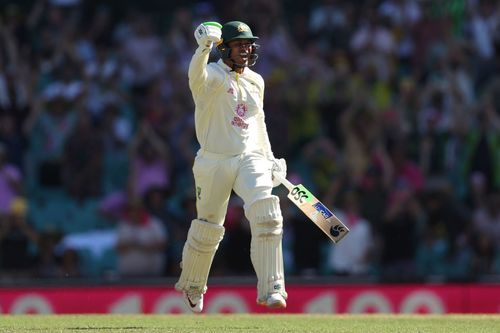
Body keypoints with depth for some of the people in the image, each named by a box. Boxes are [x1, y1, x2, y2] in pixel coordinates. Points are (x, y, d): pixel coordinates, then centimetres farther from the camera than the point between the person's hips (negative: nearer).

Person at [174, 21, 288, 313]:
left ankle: (271, 289, -21)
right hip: (214, 162, -3)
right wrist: (204, 48, -51)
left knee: (266, 214, -20)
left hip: (250, 158, 4)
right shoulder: (213, 75, -8)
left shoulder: (256, 81, 12)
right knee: (208, 228, 7)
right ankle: (191, 286, 34)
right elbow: (197, 78, -34)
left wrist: (269, 157, 20)